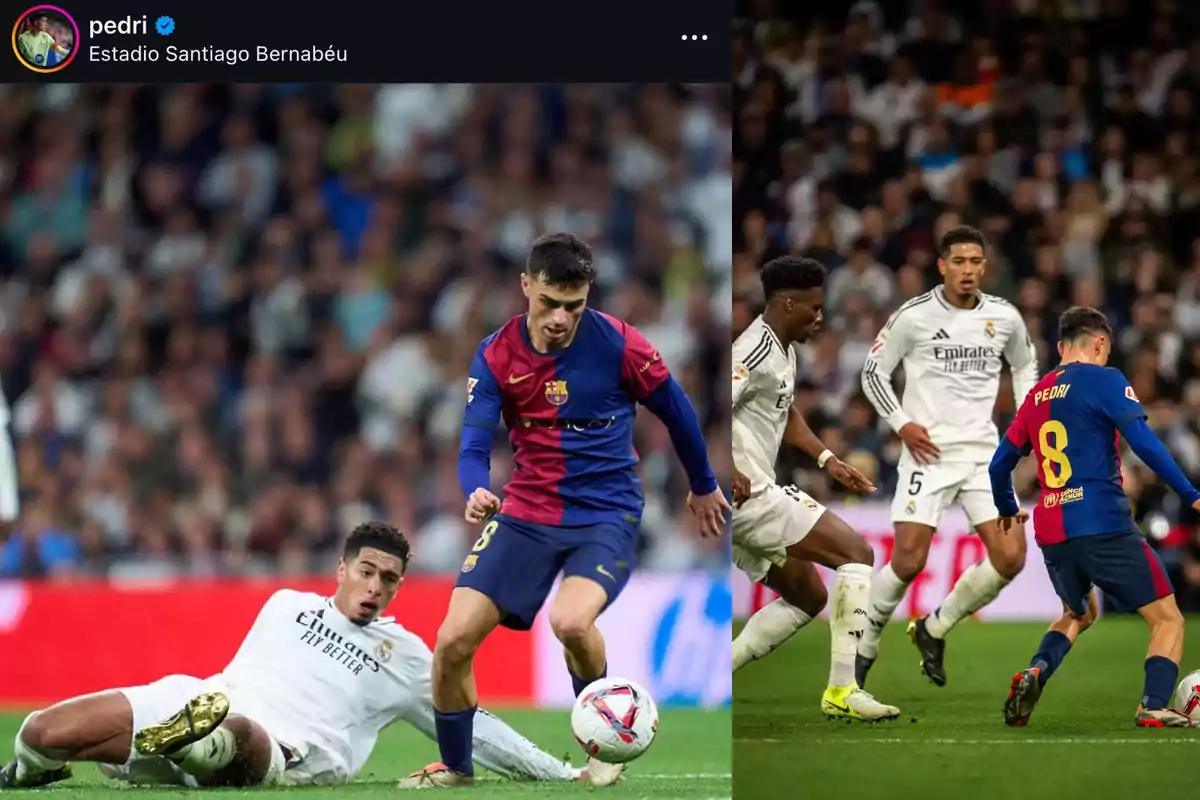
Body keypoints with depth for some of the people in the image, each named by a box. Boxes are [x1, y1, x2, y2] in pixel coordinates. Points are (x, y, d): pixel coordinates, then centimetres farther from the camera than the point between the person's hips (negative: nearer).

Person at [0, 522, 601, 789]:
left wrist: (566, 774, 21)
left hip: (280, 755, -3)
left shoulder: (406, 657, 20)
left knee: (235, 732, -46)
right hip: (200, 700, 3)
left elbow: (472, 728, 24)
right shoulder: (286, 606, 26)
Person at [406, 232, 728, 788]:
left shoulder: (618, 344, -12)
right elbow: (474, 446, -8)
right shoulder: (495, 356, -5)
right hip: (525, 512, 3)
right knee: (453, 642, -9)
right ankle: (454, 769, 17)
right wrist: (476, 492, -32)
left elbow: (677, 412, 4)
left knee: (570, 621, -32)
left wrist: (703, 486, 18)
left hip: (606, 513, -3)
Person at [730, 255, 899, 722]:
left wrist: (828, 460, 20)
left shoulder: (782, 351, 16)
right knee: (856, 553, -9)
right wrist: (729, 475, -32)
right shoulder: (757, 351, -17)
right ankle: (842, 690, -12)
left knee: (807, 597, 17)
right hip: (750, 494, -11)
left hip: (756, 495, 11)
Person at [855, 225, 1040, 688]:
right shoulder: (914, 316, -6)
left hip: (984, 453, 4)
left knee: (1010, 558, -8)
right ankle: (863, 646, 10)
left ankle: (934, 630, 13)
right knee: (908, 562, -13)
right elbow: (873, 372, 3)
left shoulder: (1005, 318, 4)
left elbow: (1025, 364, 24)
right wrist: (902, 424, -8)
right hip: (929, 452, -4)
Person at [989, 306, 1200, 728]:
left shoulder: (1037, 395, 16)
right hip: (1104, 526, -6)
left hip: (1051, 532, 6)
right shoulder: (1104, 380, -3)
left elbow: (999, 464, 23)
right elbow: (1143, 442, -14)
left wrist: (1007, 509, 42)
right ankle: (1154, 706, -16)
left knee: (1078, 614, 30)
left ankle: (1034, 673, 4)